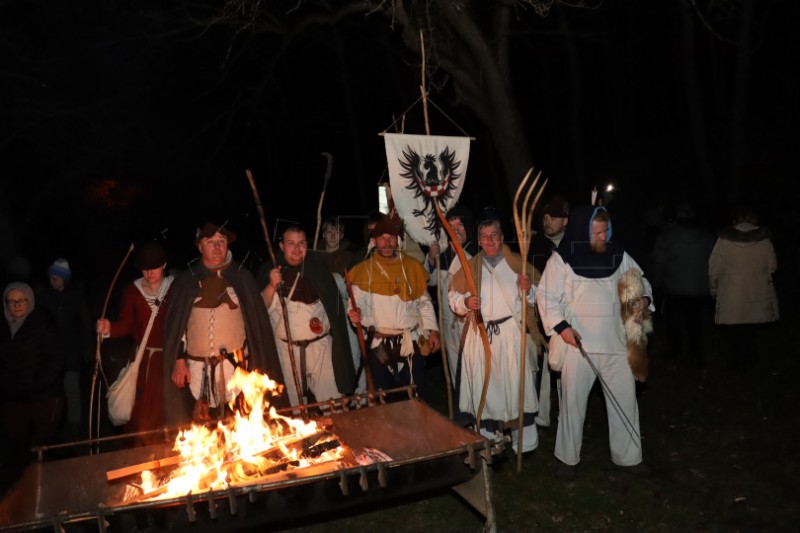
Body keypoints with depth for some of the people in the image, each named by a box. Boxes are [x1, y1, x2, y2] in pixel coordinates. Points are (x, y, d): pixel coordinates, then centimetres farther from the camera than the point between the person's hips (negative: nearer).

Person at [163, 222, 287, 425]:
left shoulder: (242, 277, 7)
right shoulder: (185, 281, 8)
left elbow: (257, 321, 5)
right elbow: (175, 324, 9)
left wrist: (258, 364, 1)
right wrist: (179, 360, 1)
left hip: (236, 365, 0)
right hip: (198, 368, 1)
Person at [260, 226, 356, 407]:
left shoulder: (317, 267, 2)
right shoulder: (270, 270, 0)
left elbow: (334, 303, 7)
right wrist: (272, 285, -21)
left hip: (320, 345, 0)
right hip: (286, 348, 0)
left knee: (332, 402, -1)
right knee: (294, 402, 11)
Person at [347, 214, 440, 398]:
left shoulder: (412, 266, 4)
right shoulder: (363, 270, 0)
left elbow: (424, 302, 10)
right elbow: (357, 303, 1)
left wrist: (432, 330, 2)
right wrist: (356, 314, -21)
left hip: (410, 343, 1)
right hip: (379, 345, -1)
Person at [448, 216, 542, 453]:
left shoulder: (518, 263, 3)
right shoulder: (469, 267, 10)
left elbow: (539, 297, 4)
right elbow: (453, 296, 14)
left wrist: (528, 290, -17)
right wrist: (465, 302, -7)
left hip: (512, 332, -2)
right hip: (480, 335, 2)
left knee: (517, 386, -2)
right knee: (484, 389, 8)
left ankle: (524, 442, 11)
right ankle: (487, 440, 23)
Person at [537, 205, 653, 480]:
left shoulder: (619, 255, 5)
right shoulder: (562, 258, -7)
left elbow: (640, 280, 17)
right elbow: (546, 296, -7)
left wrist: (645, 297, -4)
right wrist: (561, 326, -18)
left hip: (614, 341, 4)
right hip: (577, 342, -4)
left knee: (625, 398, 10)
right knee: (573, 401, 7)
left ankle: (628, 456, 28)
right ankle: (568, 458, 24)